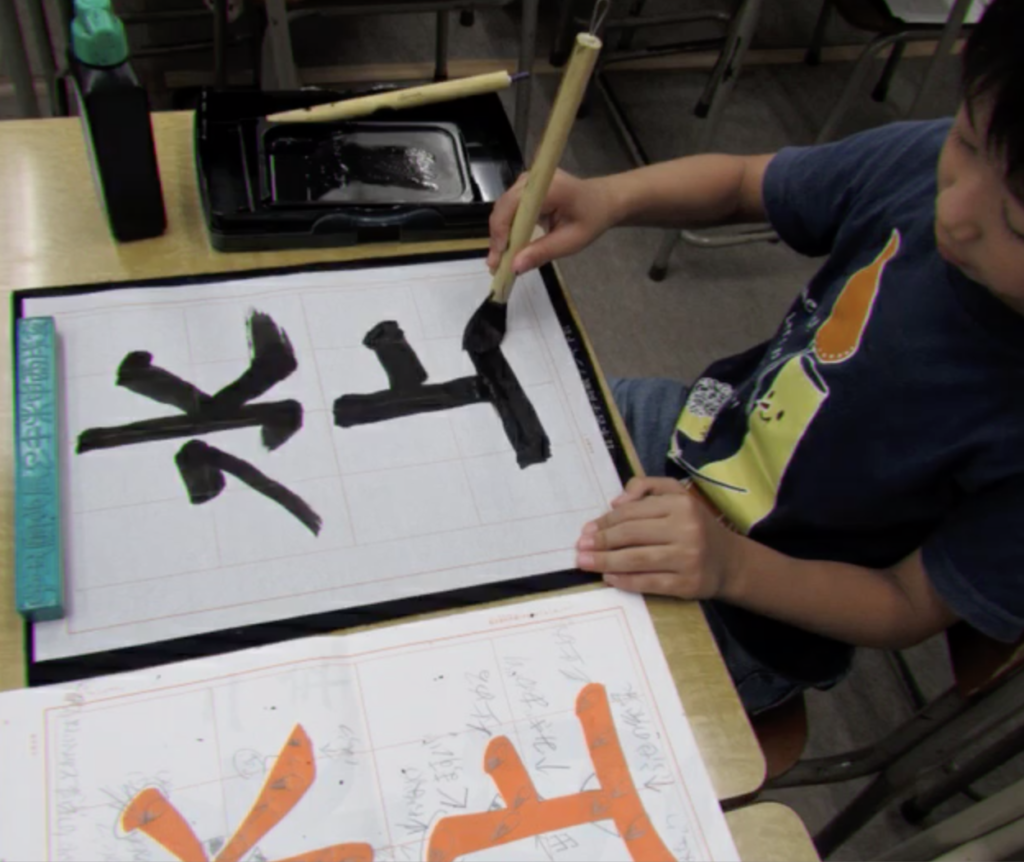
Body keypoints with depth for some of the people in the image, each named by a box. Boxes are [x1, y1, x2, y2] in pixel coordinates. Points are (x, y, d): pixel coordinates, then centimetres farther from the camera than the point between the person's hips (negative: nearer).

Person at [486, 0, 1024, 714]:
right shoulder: (927, 162, -20)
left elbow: (911, 608, -17)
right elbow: (741, 184, -3)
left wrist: (732, 566, -32)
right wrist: (607, 199, -21)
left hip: (751, 611, -4)